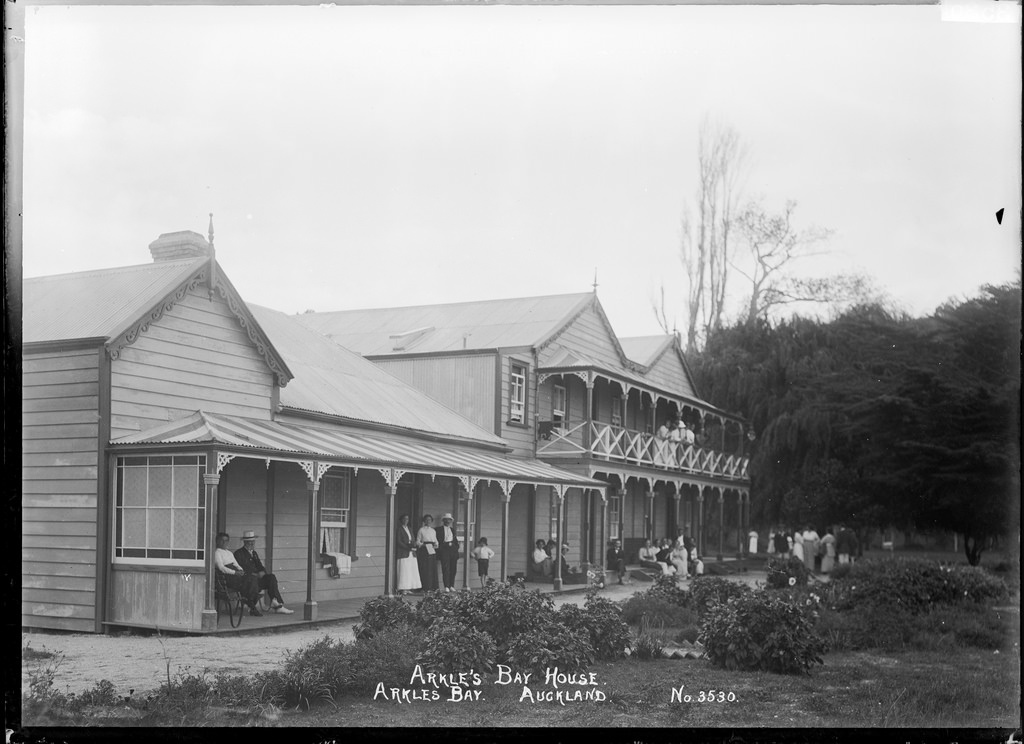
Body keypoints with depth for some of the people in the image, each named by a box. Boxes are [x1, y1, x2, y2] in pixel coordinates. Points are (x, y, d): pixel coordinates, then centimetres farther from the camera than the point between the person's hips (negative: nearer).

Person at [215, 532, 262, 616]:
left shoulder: (229, 553, 29)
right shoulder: (217, 553, 3)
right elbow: (221, 568, -10)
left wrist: (241, 571, 1)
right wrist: (235, 572, -18)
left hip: (236, 574, 8)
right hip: (228, 577, -8)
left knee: (253, 578, -20)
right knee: (248, 580, -29)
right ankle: (252, 607, -21)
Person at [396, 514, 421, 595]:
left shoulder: (409, 529, 20)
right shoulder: (399, 529, -2)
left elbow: (413, 540, 16)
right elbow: (398, 542, -9)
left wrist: (414, 545, -7)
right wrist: (408, 548, -16)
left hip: (412, 553, 7)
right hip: (403, 553, -7)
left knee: (412, 572, 2)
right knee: (404, 571, -8)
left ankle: (409, 588, 3)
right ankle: (403, 589, -8)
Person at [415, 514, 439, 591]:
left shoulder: (433, 531, 17)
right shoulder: (421, 530, 3)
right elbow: (417, 541, 2)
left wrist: (436, 545, -1)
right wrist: (422, 544, -16)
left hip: (432, 550, 5)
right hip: (424, 550, -5)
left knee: (433, 568, 0)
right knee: (425, 569, -9)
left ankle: (433, 587, 4)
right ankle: (426, 587, -7)